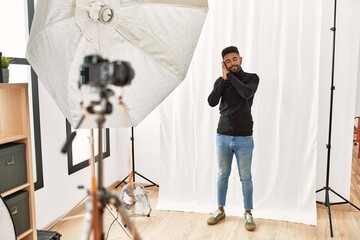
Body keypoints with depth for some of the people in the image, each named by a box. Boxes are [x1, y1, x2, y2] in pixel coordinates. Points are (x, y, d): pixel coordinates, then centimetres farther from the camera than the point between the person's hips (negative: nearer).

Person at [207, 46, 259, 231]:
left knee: (246, 178, 7)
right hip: (222, 136, 2)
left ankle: (248, 213, 21)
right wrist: (224, 78, -12)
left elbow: (247, 93, -23)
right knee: (222, 175, 13)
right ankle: (220, 210, 28)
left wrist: (230, 75, -13)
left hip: (244, 138, -2)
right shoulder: (221, 81, 5)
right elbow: (211, 102, -10)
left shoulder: (252, 78, -1)